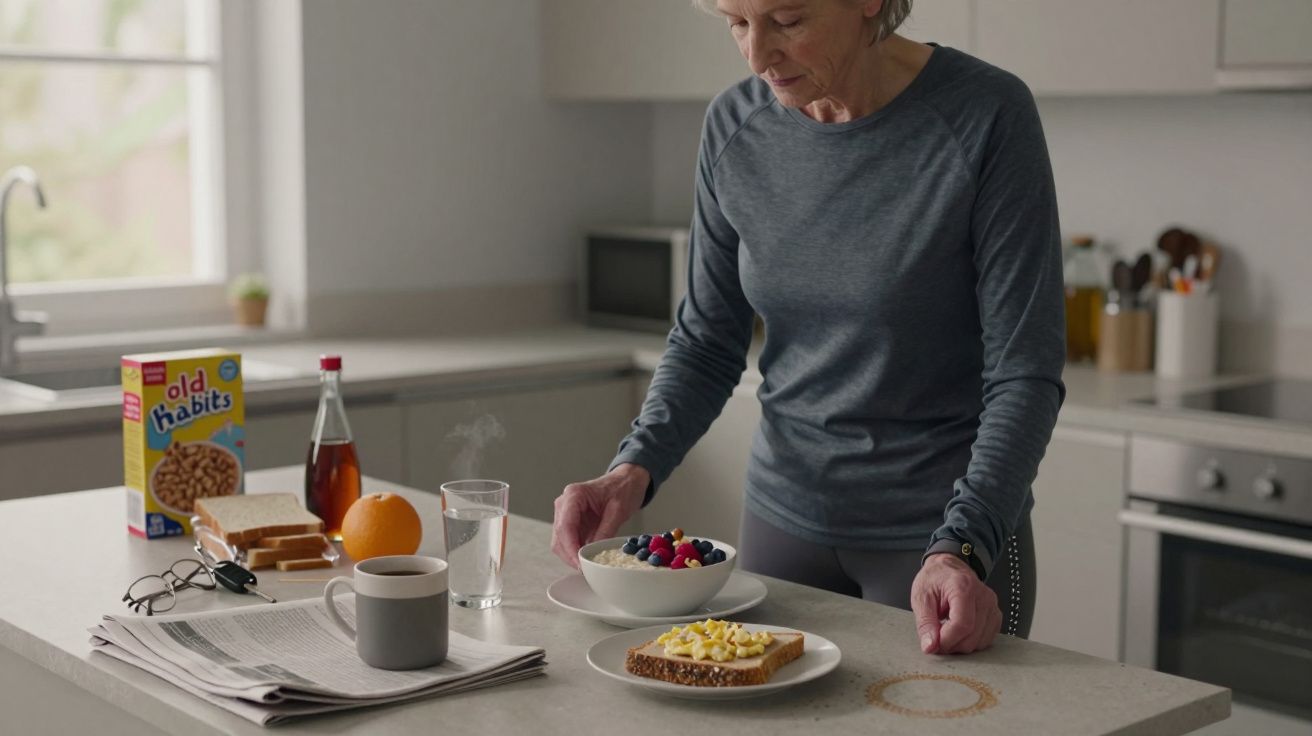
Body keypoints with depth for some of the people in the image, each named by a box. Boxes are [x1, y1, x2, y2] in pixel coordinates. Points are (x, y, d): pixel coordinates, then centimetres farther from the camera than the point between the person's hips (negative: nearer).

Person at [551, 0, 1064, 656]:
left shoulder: (985, 117, -18)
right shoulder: (735, 127, -5)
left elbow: (1024, 372, -17)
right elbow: (706, 340, 4)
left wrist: (961, 549, -27)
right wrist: (635, 467, -12)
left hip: (949, 532, -4)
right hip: (786, 518, 4)